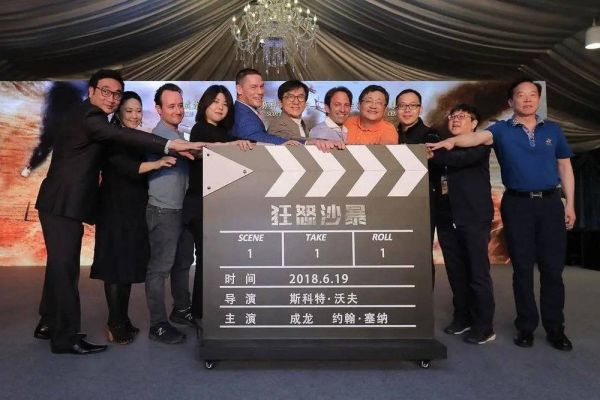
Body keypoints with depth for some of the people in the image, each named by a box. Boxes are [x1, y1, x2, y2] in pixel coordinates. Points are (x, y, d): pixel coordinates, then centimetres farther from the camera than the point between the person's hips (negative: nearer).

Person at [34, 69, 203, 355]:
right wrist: (170, 145, -43)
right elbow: (121, 135, -34)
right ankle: (66, 337, 6)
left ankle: (48, 324, 31)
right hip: (63, 204, -10)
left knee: (60, 265, 18)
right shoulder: (89, 115, -16)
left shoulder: (84, 115, 17)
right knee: (65, 267, -4)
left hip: (63, 203, 10)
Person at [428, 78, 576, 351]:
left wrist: (570, 204, 7)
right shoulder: (501, 130, 1)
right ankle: (526, 326, 17)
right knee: (522, 268, 5)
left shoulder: (553, 130, 10)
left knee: (553, 268, 5)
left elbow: (565, 167, 12)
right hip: (517, 204, -2)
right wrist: (453, 140, -40)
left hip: (550, 203, 2)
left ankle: (555, 328, 18)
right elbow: (478, 137, -19)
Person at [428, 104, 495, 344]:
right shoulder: (443, 146, 18)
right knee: (456, 273, 10)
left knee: (478, 273, -1)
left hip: (474, 217, -5)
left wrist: (433, 155, -16)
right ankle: (462, 318, 23)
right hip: (447, 218, 5)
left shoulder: (480, 144, 2)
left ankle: (483, 326, 8)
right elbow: (434, 179, 16)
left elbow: (462, 158, -19)